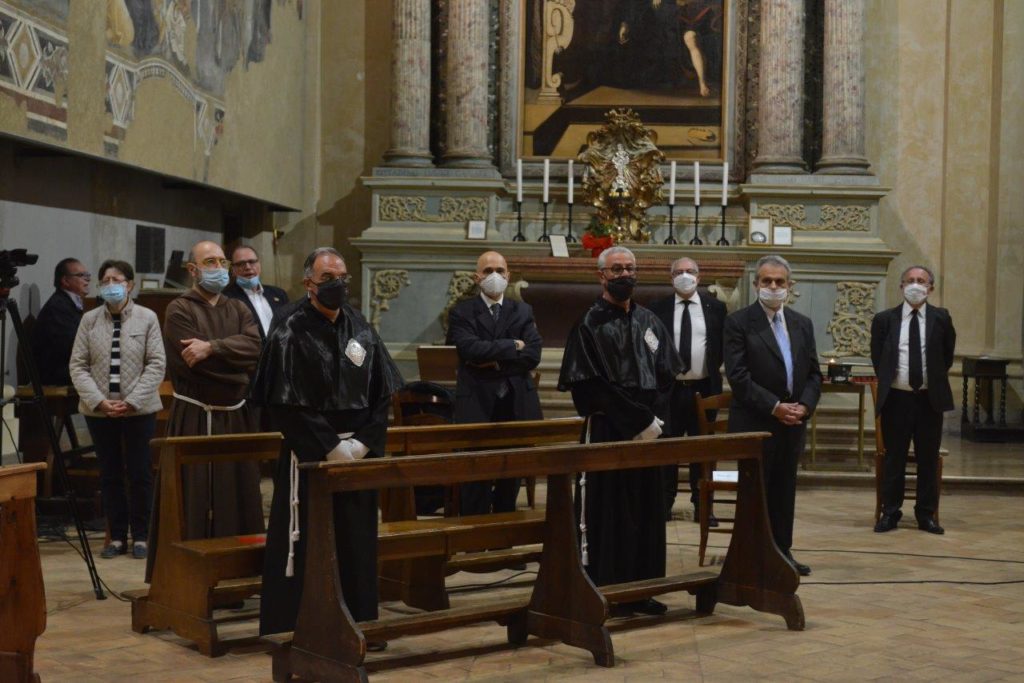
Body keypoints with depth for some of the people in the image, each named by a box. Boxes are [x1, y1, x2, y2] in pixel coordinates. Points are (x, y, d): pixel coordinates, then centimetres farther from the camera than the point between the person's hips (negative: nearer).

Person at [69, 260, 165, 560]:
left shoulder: (147, 318, -3)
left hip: (139, 409, -2)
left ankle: (140, 536, 13)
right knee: (110, 474, 8)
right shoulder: (89, 320, 3)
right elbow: (78, 366, 1)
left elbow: (156, 365, -6)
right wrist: (99, 401, -11)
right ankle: (117, 536, 17)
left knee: (140, 473, 3)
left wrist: (131, 401, -13)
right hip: (99, 410, 2)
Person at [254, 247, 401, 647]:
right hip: (309, 457, -5)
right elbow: (285, 405, -12)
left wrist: (363, 442, -5)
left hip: (358, 454, 5)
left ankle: (357, 624, 21)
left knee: (356, 543, 9)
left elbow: (383, 394, 8)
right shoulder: (290, 332, -8)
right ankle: (293, 628, 12)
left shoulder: (360, 329, 8)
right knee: (303, 545, 1)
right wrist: (330, 447, -14)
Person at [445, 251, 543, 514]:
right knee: (476, 485, -1)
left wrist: (496, 362, -10)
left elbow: (533, 354, -2)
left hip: (516, 405, 3)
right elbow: (471, 349, -16)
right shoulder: (462, 313, 2)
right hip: (477, 406, -3)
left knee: (511, 481, 10)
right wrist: (512, 346, -8)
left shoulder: (523, 312, 12)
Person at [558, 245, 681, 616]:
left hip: (647, 432, 6)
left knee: (646, 512, 8)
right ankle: (603, 590, 6)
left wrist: (656, 420, -6)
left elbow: (667, 376, 10)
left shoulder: (650, 322, 13)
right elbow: (591, 386, -13)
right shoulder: (589, 324, -5)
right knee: (607, 512, -1)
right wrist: (638, 420, -15)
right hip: (606, 432, -5)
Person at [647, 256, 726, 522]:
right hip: (669, 388, 0)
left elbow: (726, 343, 12)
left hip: (704, 388, 1)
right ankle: (664, 504, 14)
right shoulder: (658, 308, 2)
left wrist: (717, 367, 3)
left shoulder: (715, 307, 4)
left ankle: (701, 505, 13)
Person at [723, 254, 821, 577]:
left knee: (784, 490, 11)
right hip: (755, 423, -5)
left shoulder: (803, 324, 12)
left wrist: (804, 405, -6)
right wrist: (774, 406, -17)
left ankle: (782, 551, 20)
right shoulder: (738, 322, -6)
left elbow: (814, 373, 12)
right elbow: (738, 375, -13)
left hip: (793, 422, 5)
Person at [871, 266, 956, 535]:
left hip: (930, 399, 1)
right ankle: (890, 513, 13)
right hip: (896, 398, 0)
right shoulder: (884, 319, 1)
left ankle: (926, 515, 16)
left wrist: (934, 381, 12)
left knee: (928, 459, 6)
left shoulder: (941, 318, 2)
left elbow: (947, 356, 13)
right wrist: (888, 382, 9)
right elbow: (877, 358, 11)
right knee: (894, 458, 5)